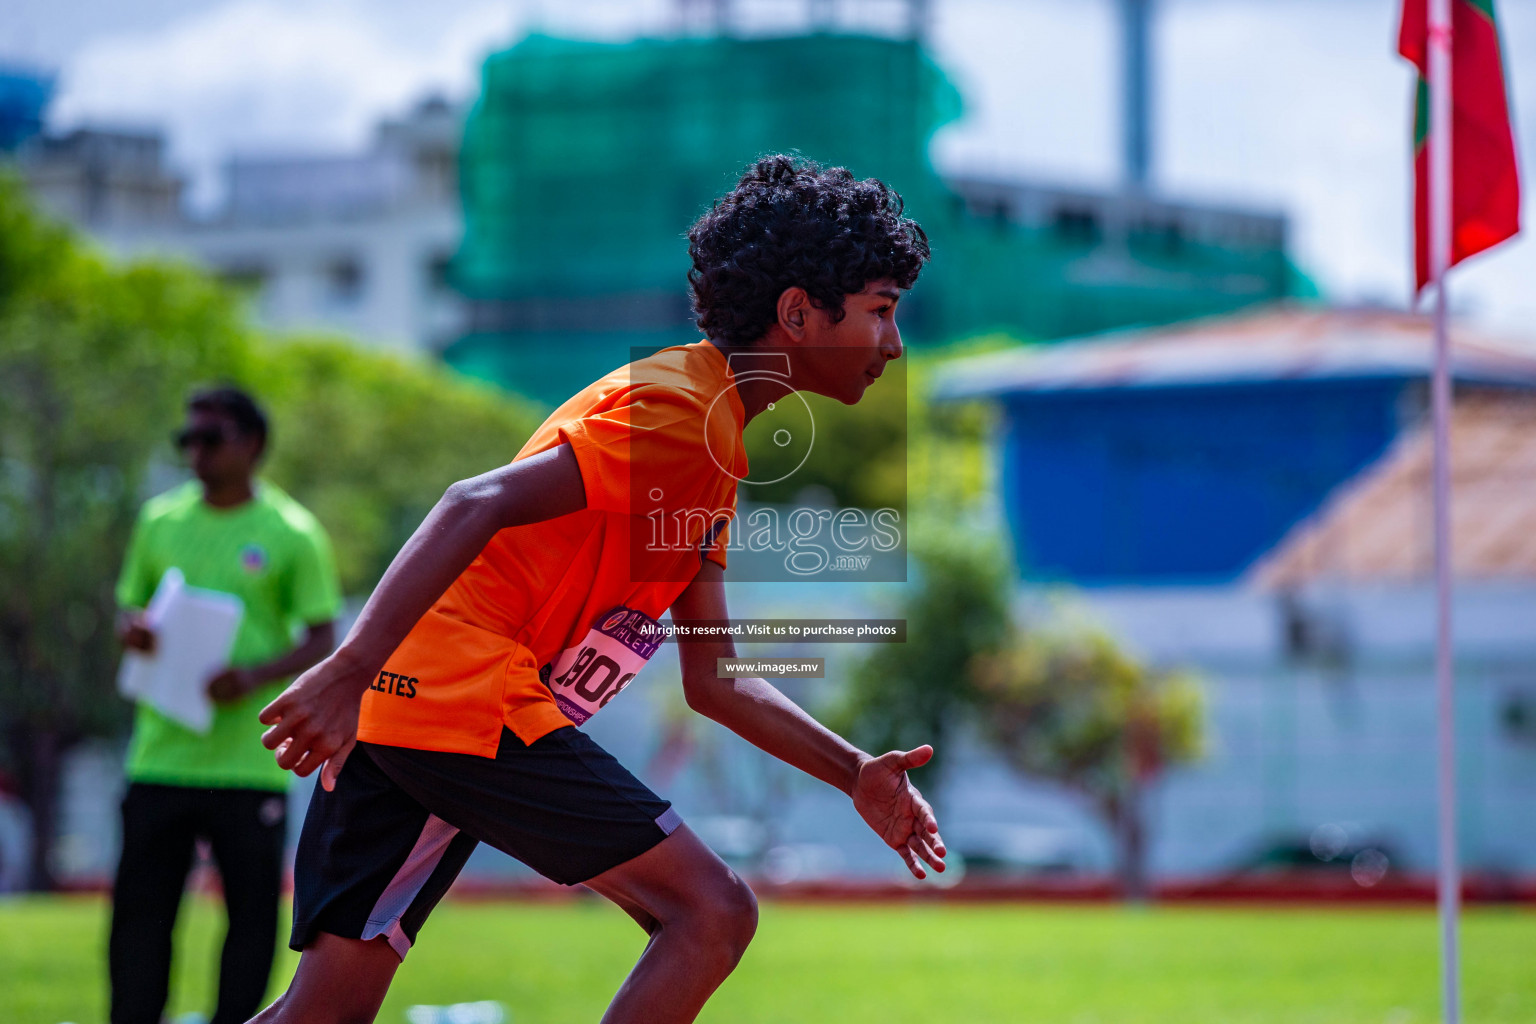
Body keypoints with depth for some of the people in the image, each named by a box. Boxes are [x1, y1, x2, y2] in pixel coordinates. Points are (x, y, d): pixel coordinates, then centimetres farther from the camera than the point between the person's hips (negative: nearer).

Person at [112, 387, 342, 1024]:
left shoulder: (292, 534, 0)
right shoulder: (160, 522, 12)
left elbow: (322, 641, -2)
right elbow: (129, 608, 19)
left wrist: (257, 675, -20)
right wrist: (134, 630, -6)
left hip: (249, 757, -3)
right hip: (160, 754, 3)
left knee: (252, 911, 0)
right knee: (140, 906, 0)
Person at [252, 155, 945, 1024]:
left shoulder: (716, 442, 22)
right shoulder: (674, 409, -10)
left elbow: (714, 681, 25)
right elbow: (476, 506, -22)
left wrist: (855, 773, 19)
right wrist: (351, 673, -30)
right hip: (467, 695, -10)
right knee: (713, 911, -9)